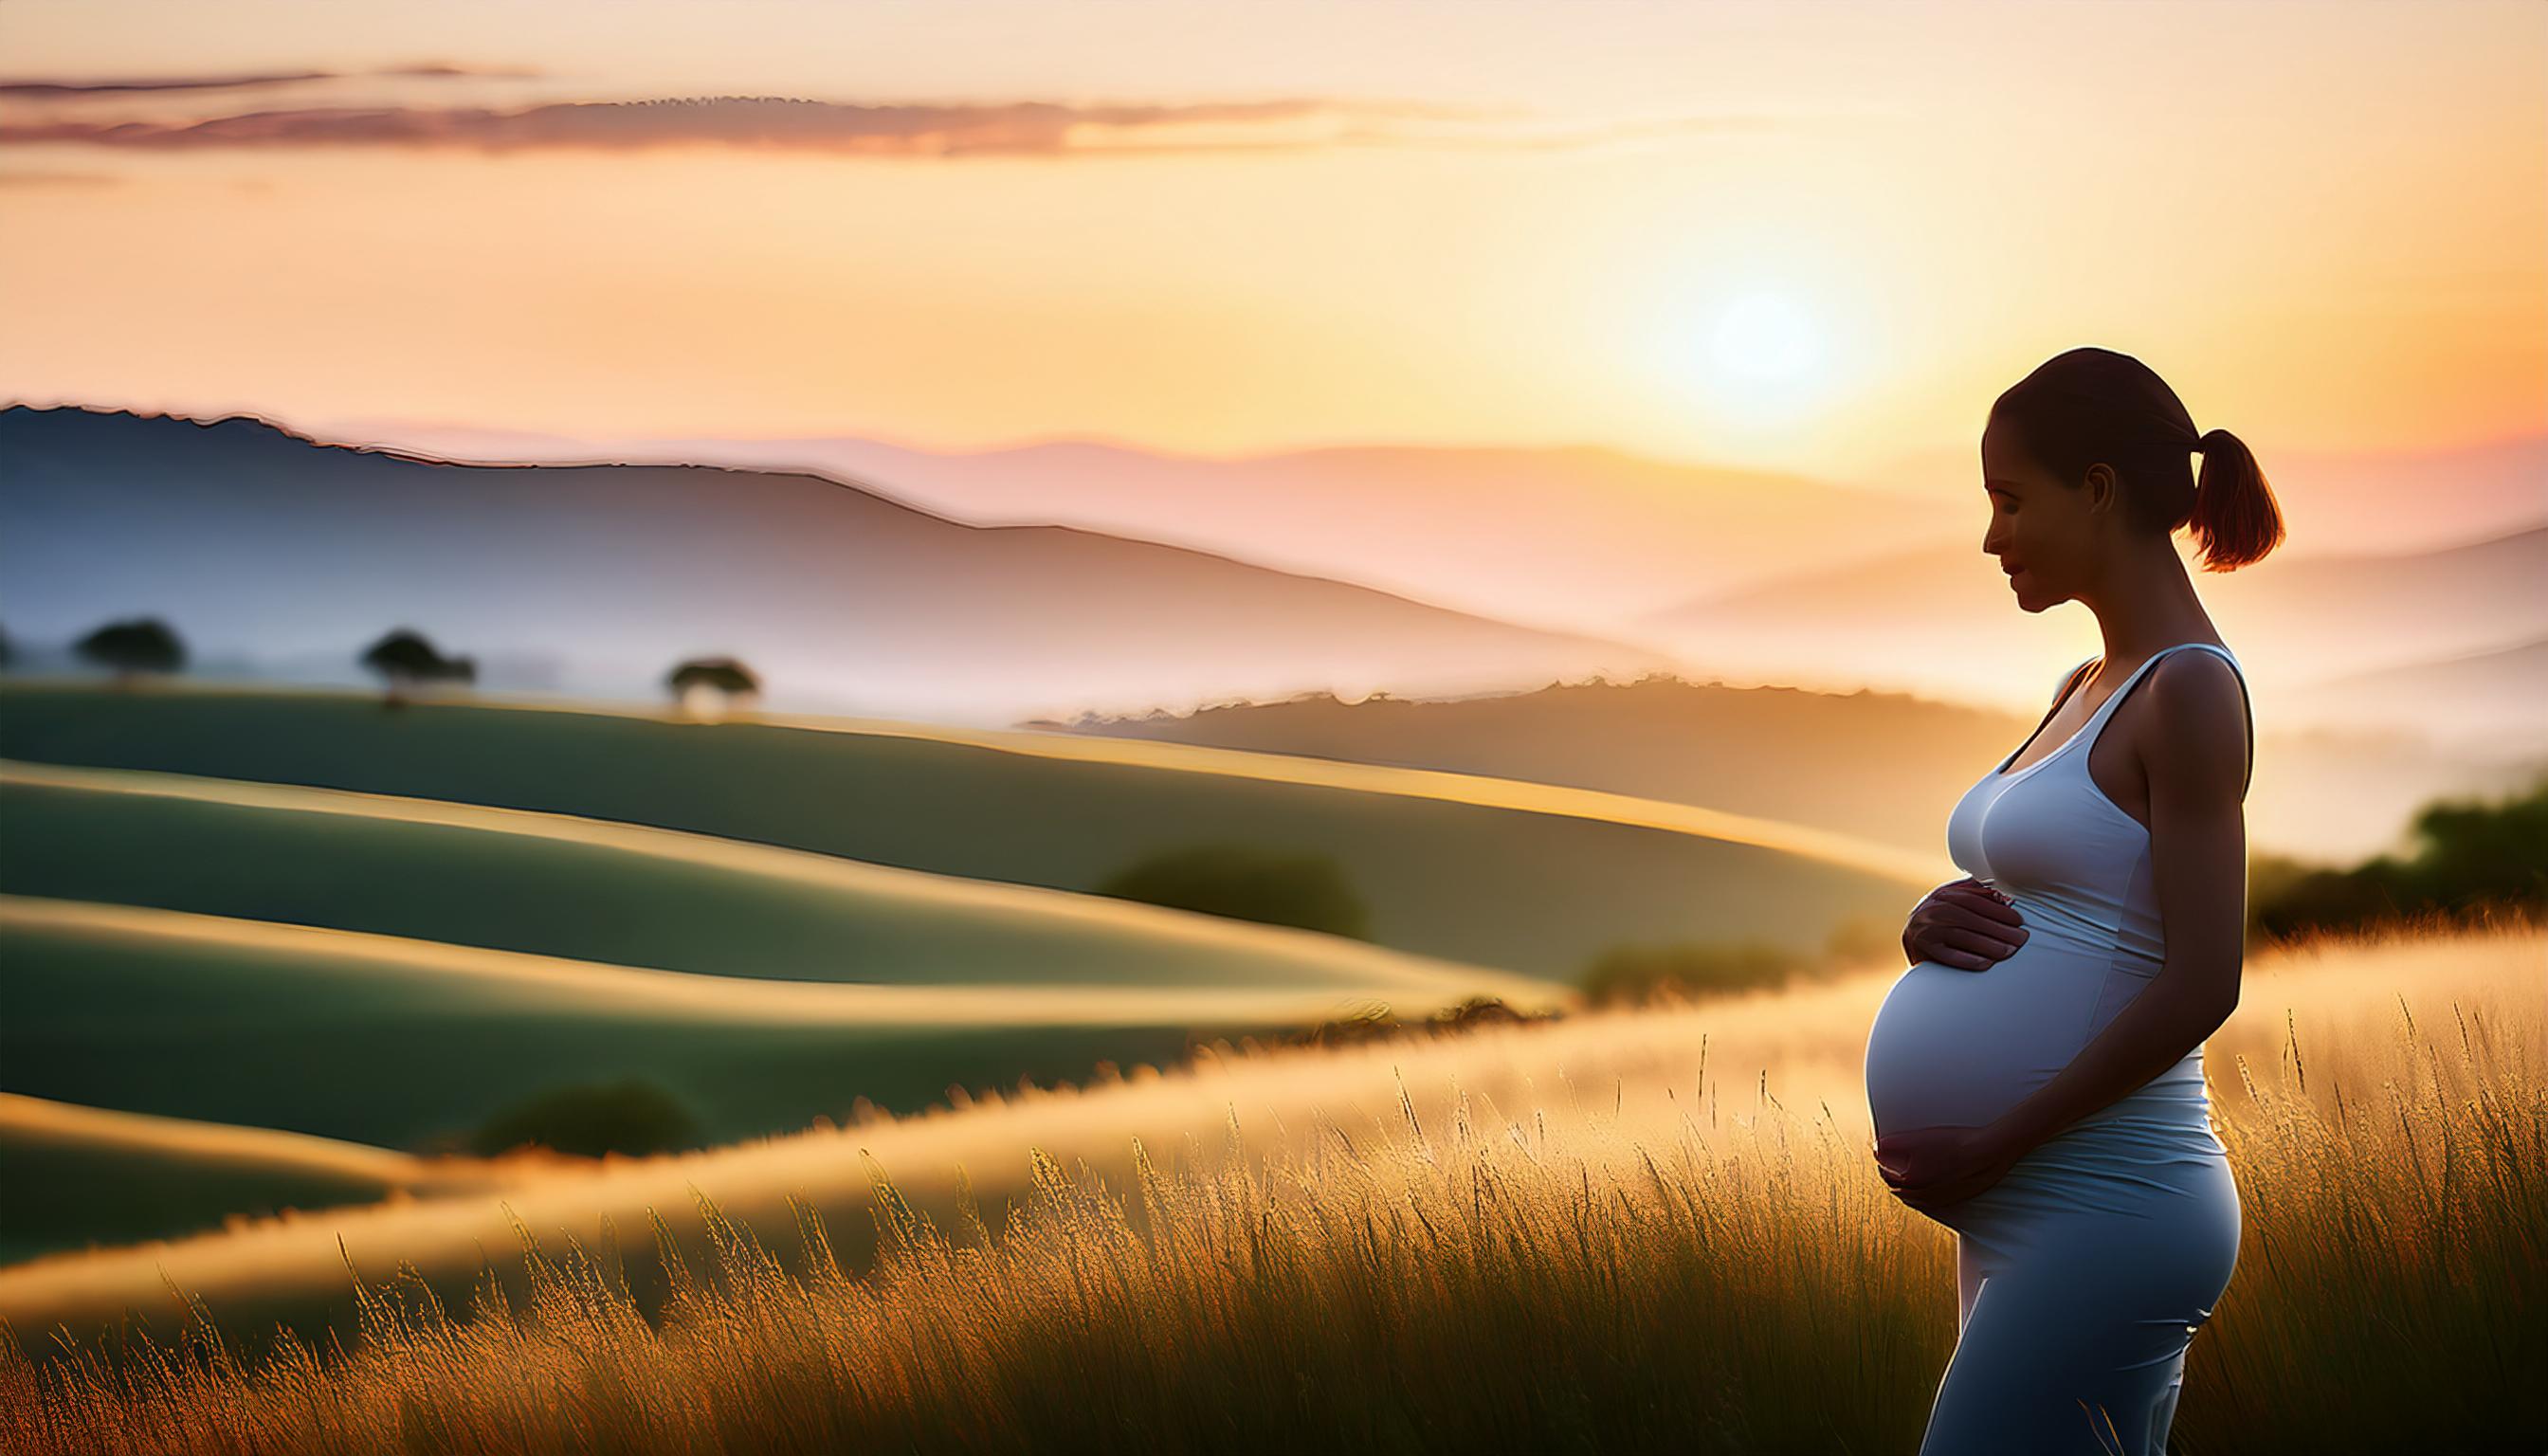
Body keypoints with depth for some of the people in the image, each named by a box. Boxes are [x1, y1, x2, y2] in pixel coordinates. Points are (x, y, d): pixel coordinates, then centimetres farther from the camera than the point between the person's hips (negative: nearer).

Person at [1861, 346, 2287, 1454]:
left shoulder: (2189, 690, -11)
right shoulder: (2084, 694, 16)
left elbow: (2202, 985, -19)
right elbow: (2021, 911, 20)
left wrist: (1991, 1148, -18)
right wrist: (1935, 923, -4)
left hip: (2102, 1215, -9)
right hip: (2022, 1219, 9)